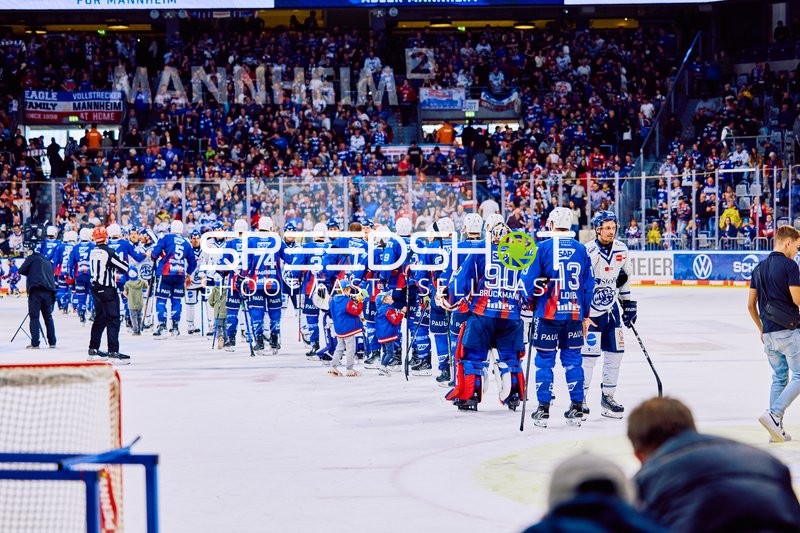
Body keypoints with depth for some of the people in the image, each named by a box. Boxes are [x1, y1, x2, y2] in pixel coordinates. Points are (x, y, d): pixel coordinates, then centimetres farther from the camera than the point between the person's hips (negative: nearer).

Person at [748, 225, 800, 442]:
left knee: (779, 377, 15)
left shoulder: (759, 268, 12)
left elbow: (751, 305, 14)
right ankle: (774, 414, -17)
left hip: (769, 333, 7)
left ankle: (777, 429, 11)